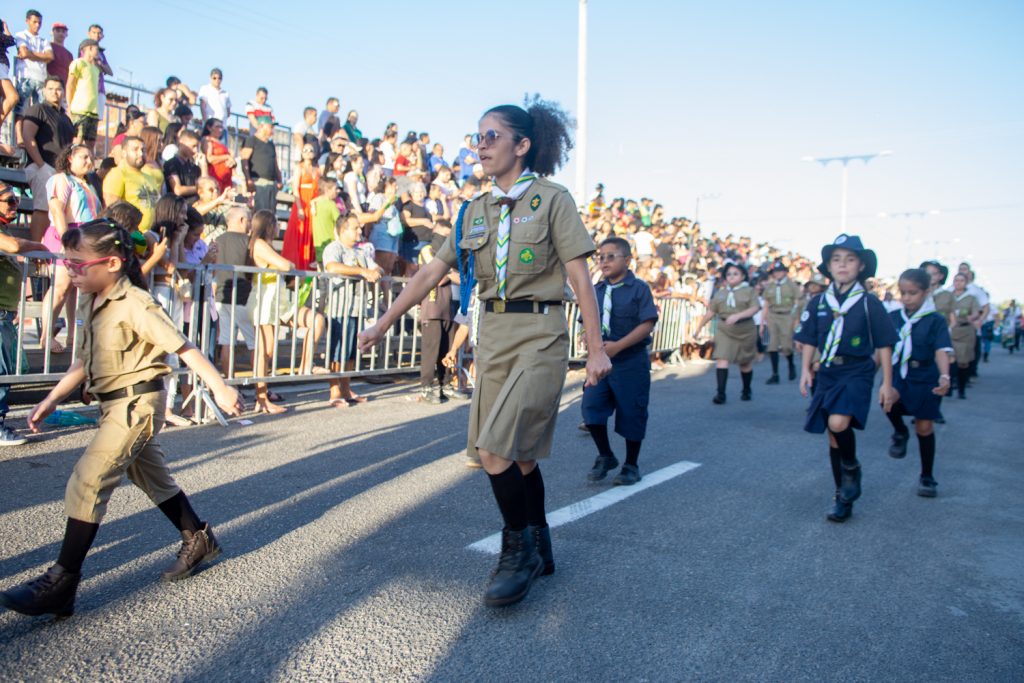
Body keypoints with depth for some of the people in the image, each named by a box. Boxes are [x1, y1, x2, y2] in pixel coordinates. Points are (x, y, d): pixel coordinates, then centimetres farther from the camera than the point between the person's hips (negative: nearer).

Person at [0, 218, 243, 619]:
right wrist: (52, 399, 10)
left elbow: (183, 347, -21)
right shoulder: (90, 303, 7)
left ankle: (62, 583, -4)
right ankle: (198, 540, 35)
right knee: (150, 476, 19)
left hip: (136, 403, -9)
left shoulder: (134, 305, -19)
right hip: (115, 405, 9)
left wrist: (220, 389, -24)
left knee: (87, 483, -11)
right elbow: (84, 360, 15)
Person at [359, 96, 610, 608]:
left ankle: (519, 549, 6)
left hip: (540, 335, -6)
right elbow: (431, 272, 12)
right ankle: (539, 550, 28)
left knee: (495, 449, -14)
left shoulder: (552, 199, -4)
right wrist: (382, 325, 10)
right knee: (517, 451, 11)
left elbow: (579, 277, -7)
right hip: (493, 335, 6)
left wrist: (596, 349, -11)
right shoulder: (475, 212, 11)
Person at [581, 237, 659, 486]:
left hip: (630, 362, -4)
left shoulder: (638, 288, -7)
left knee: (631, 414, 5)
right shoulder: (597, 290, 9)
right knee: (591, 406, -5)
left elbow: (648, 323, -15)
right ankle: (605, 457, 16)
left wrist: (618, 346, -22)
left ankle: (631, 465, 22)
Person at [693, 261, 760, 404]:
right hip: (724, 331, 1)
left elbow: (754, 308, -14)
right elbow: (710, 312, 12)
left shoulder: (749, 291, 1)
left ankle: (746, 391, 31)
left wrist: (737, 316, -29)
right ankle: (721, 393, -16)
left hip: (745, 331, -1)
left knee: (746, 363, 11)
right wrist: (699, 328, 10)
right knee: (722, 359, -14)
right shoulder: (720, 293, 10)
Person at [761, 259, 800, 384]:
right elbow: (766, 305, 13)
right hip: (772, 317, 3)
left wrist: (796, 320, -6)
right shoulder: (769, 286, 12)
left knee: (786, 346, -9)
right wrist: (763, 322, 8)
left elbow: (797, 303, 2)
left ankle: (791, 366, 22)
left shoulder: (792, 285, 4)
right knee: (773, 346, -3)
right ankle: (775, 374, 3)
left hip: (787, 317, -3)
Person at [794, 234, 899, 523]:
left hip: (856, 372, -4)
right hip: (827, 373, 4)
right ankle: (843, 496, 23)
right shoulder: (818, 303, 5)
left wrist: (887, 383, -3)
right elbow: (809, 341, 12)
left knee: (839, 423, -26)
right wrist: (806, 370, 1)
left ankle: (851, 467, 5)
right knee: (833, 436, 8)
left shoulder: (869, 303, -3)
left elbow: (884, 344, -1)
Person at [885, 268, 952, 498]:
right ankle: (900, 432, 3)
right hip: (898, 374, 2)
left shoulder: (935, 320, -6)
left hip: (925, 377, -2)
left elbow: (941, 351, -17)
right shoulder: (893, 318, 4)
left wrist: (945, 376, -32)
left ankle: (927, 476, 21)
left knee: (924, 427, 3)